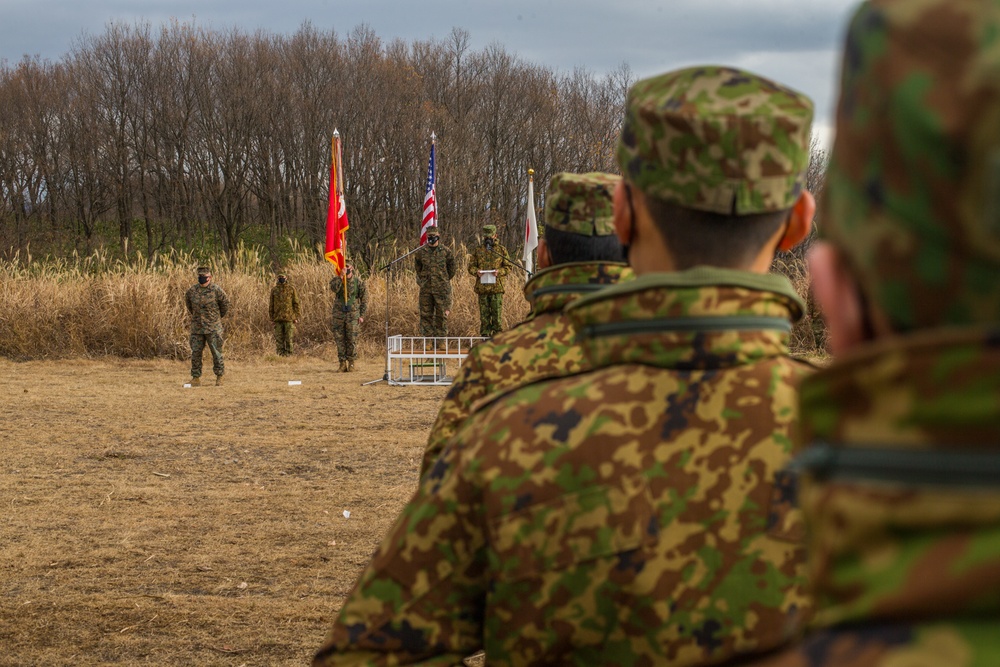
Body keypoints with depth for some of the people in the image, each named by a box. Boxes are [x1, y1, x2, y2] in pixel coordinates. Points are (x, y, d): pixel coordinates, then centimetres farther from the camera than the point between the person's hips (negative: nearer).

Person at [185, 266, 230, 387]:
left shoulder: (216, 290, -8)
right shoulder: (192, 290, 3)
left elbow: (225, 303, 5)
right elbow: (187, 302, 22)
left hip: (213, 328, -4)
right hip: (196, 328, 4)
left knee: (216, 353, -1)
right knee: (195, 353, 3)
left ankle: (219, 377, 10)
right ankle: (196, 378, 9)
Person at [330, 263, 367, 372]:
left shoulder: (358, 282, 0)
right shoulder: (337, 280, 2)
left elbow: (364, 299, 3)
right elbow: (334, 288, -21)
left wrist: (362, 315, -2)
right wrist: (341, 276, -25)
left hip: (352, 315, -1)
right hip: (339, 314, 1)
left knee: (352, 339, -1)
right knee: (339, 339, 3)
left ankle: (351, 363, 9)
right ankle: (342, 362, 11)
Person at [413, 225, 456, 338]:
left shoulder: (446, 252, 0)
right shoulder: (421, 252, 5)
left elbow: (451, 269, 10)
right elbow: (418, 269, 18)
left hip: (442, 289, -2)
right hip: (426, 289, 2)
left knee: (442, 316, 1)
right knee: (426, 315, 3)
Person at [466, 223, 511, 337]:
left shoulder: (501, 249, 7)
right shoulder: (478, 250, 11)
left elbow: (508, 267, 6)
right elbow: (471, 266, 11)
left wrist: (499, 272, -14)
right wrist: (476, 271, -11)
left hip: (497, 287, -2)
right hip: (482, 287, 2)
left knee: (497, 314, -4)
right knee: (484, 315, 4)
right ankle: (485, 337, 9)